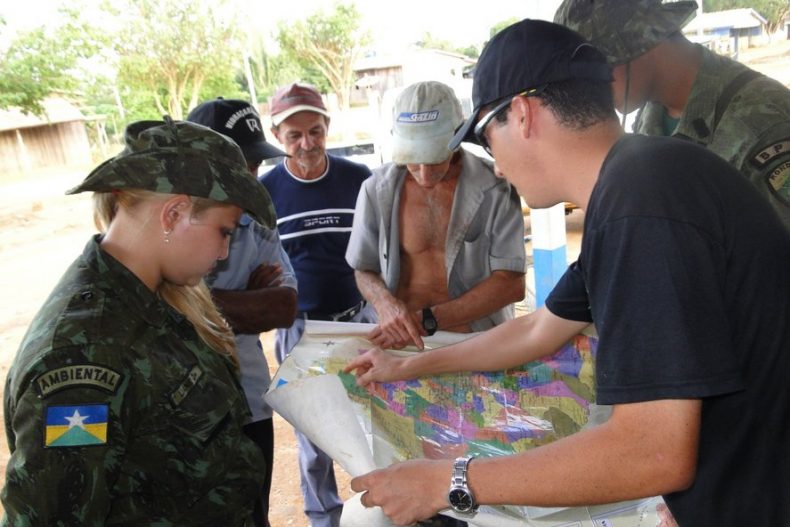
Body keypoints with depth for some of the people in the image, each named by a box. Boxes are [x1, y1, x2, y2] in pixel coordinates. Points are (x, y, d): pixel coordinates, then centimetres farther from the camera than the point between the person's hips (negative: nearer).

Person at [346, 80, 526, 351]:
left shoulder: (496, 187, -6)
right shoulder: (377, 189, 1)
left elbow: (511, 284, -8)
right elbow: (364, 270, 10)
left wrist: (428, 319, -14)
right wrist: (385, 304, -13)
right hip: (401, 341, 2)